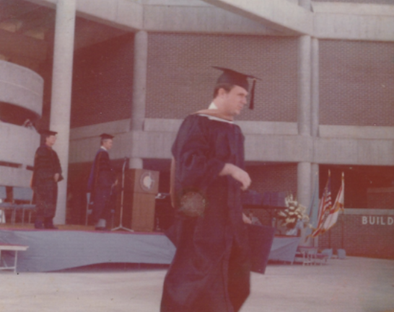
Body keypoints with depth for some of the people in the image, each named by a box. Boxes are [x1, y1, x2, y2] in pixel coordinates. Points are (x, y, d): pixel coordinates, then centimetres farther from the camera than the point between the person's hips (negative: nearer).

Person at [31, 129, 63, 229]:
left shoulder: (52, 152, 19)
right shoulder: (42, 150, -6)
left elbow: (56, 165, 13)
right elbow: (42, 166, -13)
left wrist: (57, 174, -6)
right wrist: (53, 174, -13)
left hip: (51, 180, 9)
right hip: (43, 180, -9)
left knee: (51, 202, 6)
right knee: (43, 201, -11)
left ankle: (48, 223, 8)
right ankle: (39, 222, -10)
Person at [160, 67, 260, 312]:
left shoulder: (234, 130, 16)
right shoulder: (197, 123, -9)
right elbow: (190, 163, -22)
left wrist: (238, 212, 17)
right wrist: (230, 168, -28)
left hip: (228, 217, 8)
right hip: (203, 215, -8)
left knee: (235, 283, 9)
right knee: (192, 281, -4)